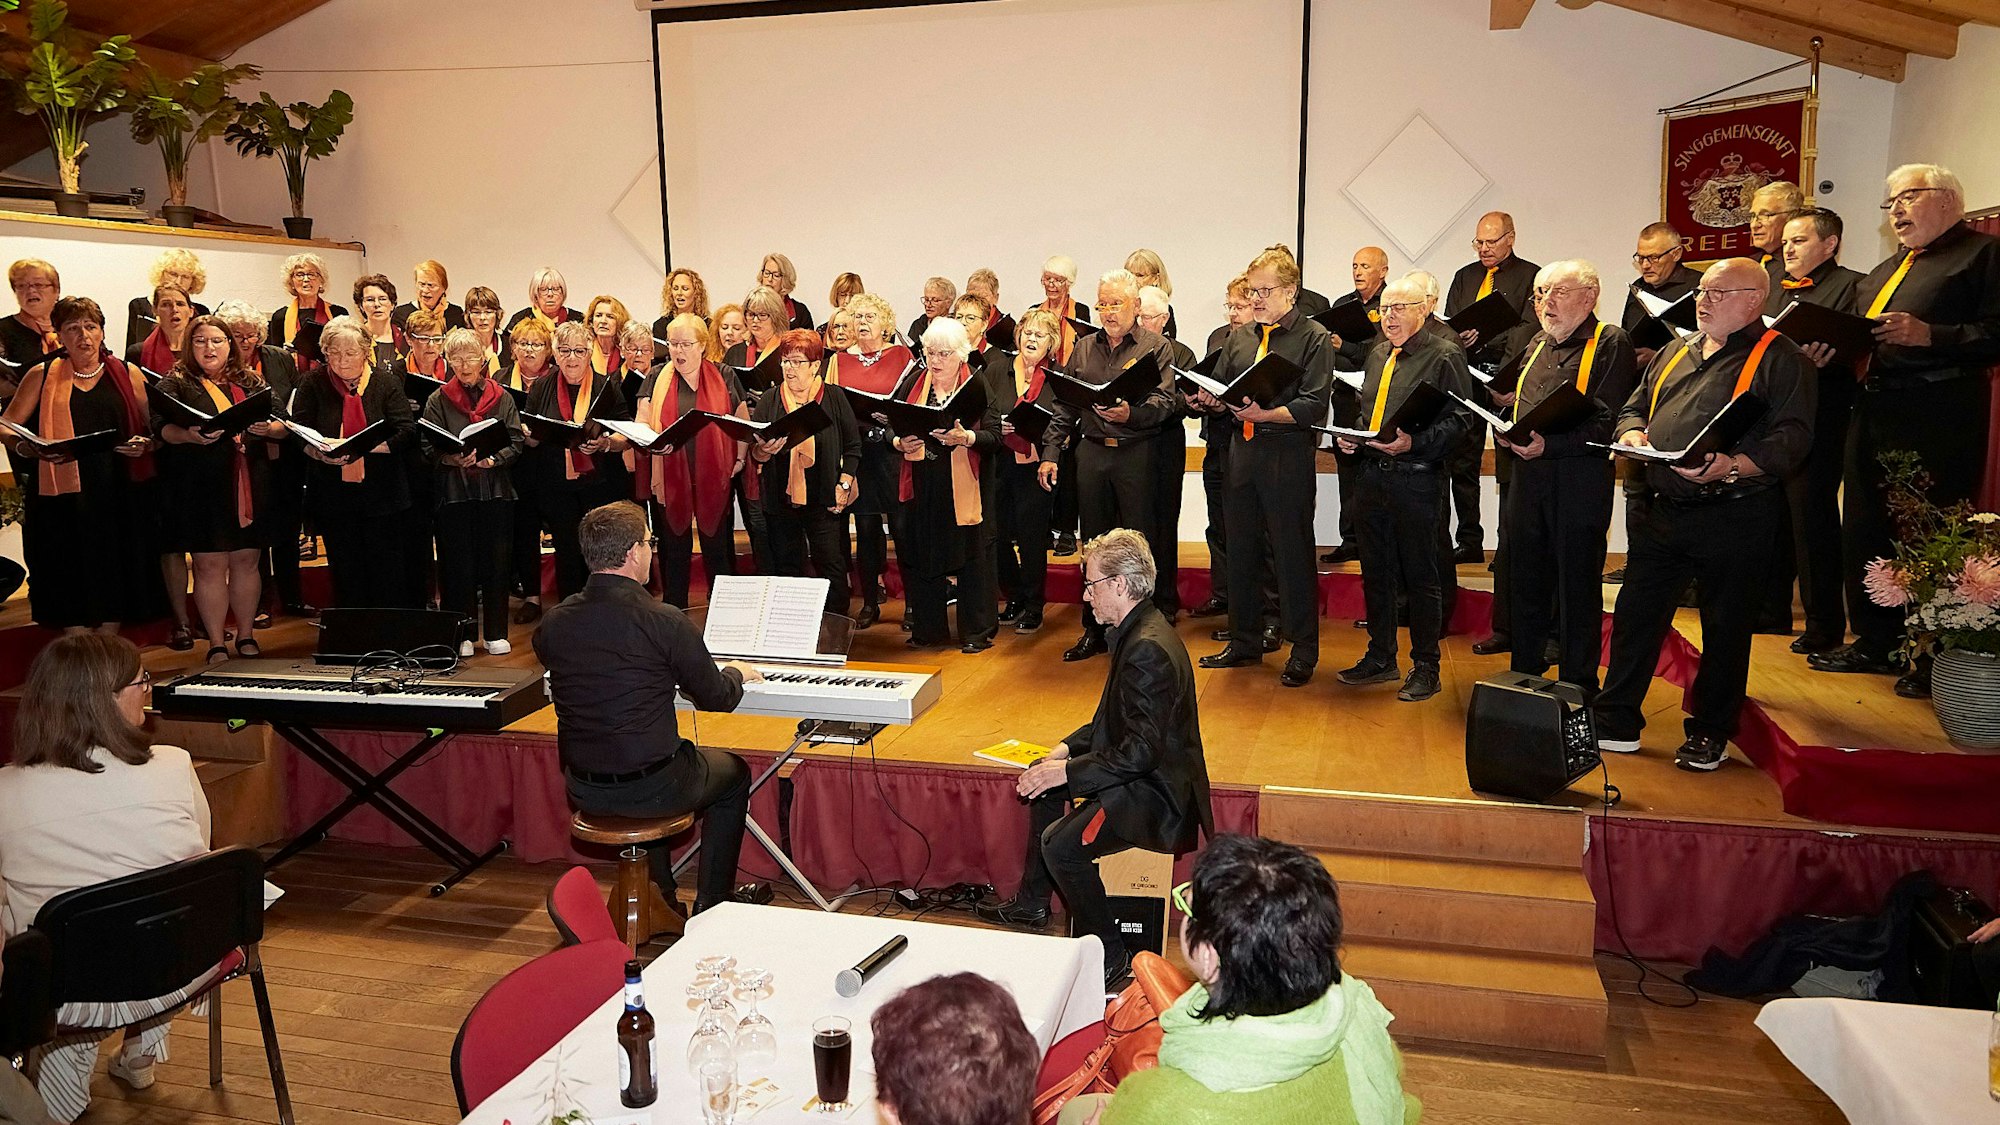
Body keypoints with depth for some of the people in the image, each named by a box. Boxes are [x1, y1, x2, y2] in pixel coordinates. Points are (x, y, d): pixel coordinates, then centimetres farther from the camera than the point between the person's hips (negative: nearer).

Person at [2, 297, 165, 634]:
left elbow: (154, 427, 13)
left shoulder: (128, 375, 10)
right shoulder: (41, 376, 8)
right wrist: (31, 448, -15)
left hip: (118, 496, 1)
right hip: (63, 494, -1)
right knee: (71, 574, -1)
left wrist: (145, 444, -9)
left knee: (116, 572, 4)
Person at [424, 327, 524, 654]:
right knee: (458, 564, 1)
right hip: (454, 490, -1)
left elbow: (516, 443, 3)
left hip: (495, 489, 1)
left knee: (496, 562, 3)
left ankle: (496, 633, 13)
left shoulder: (501, 397, 8)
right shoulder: (438, 400, 6)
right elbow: (428, 447, 0)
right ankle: (462, 635, 12)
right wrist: (451, 459, -19)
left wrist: (493, 460, -15)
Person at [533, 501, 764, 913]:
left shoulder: (553, 623, -5)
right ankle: (712, 905, 29)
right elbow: (716, 698, -7)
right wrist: (736, 673, 16)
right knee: (734, 772, 24)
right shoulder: (663, 621, -20)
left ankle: (660, 896, 42)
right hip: (650, 790, -5)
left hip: (582, 789, 5)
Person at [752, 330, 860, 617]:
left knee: (832, 569, -1)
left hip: (825, 501, -2)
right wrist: (764, 450, -19)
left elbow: (853, 446, 5)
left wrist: (844, 485, -4)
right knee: (786, 570, 10)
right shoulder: (770, 400, 5)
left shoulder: (834, 399, 0)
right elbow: (754, 452, 4)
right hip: (780, 499, 2)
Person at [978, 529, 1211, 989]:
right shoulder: (1137, 631, 7)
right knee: (1043, 778, 23)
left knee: (1061, 844, -25)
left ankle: (1108, 954, -4)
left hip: (1157, 793, -12)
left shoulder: (1148, 650, -27)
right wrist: (1068, 749, 4)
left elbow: (1141, 752, -28)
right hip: (1146, 773, 12)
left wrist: (1067, 772, -22)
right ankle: (1032, 903, 35)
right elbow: (1116, 720, 17)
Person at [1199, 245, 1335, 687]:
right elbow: (1219, 387, 16)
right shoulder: (1239, 337, 13)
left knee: (1293, 555, 1)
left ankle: (1303, 651, 13)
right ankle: (1245, 642, 26)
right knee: (1241, 551, 13)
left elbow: (1313, 406, -15)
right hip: (1242, 452, 6)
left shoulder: (1314, 337, -6)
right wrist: (1209, 399, -7)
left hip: (1288, 456, -6)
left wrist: (1265, 413, -27)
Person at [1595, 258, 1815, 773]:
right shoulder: (1677, 352, 16)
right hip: (1664, 509, 6)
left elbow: (1792, 437, -15)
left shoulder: (1780, 359, -5)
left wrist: (1732, 466, -29)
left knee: (1726, 627, 6)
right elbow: (1634, 407, 22)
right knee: (1635, 614, 6)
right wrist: (1633, 434, -1)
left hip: (1735, 515, -6)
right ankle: (1616, 724, 16)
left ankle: (1710, 734, 20)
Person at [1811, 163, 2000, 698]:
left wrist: (1930, 335, -23)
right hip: (1874, 410, 8)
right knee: (1864, 531, 11)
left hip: (1939, 417, -8)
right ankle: (1876, 643, 23)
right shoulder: (1884, 271, 24)